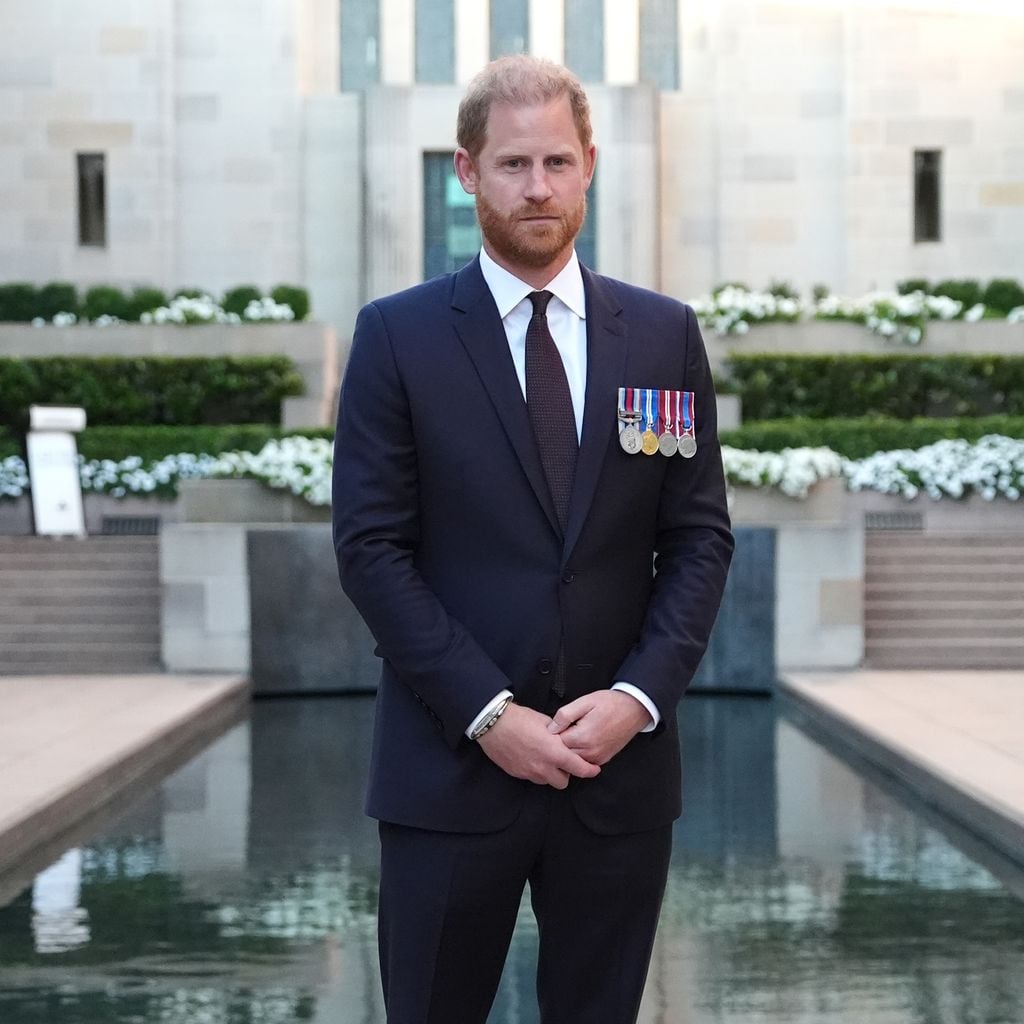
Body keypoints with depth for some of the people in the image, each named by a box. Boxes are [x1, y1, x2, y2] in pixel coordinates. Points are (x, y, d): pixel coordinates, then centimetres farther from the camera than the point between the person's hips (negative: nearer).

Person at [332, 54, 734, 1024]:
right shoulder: (397, 335, -1)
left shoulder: (664, 334, 6)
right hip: (453, 763, -2)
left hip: (620, 762, 2)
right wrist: (487, 711, -13)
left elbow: (700, 537, 5)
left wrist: (638, 695, -9)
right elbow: (371, 546, -5)